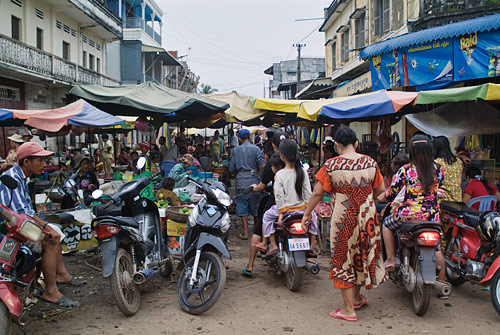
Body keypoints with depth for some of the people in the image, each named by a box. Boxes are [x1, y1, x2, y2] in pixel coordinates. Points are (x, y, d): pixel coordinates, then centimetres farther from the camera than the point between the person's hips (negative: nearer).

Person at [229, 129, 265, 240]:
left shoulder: (235, 150, 3)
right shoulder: (256, 149, -2)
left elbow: (231, 169, 2)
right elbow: (262, 166, -10)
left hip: (241, 181, 0)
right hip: (253, 180, 0)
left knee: (242, 207, 5)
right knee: (255, 206, 12)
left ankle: (245, 233, 4)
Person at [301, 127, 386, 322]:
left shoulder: (331, 166, -12)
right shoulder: (370, 163, -1)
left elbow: (318, 192, -10)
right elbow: (380, 190, 8)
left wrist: (307, 212, 4)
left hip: (343, 220, -4)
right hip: (367, 218, 4)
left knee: (343, 259, 6)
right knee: (361, 255, 20)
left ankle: (349, 309, 12)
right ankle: (357, 298, 37)